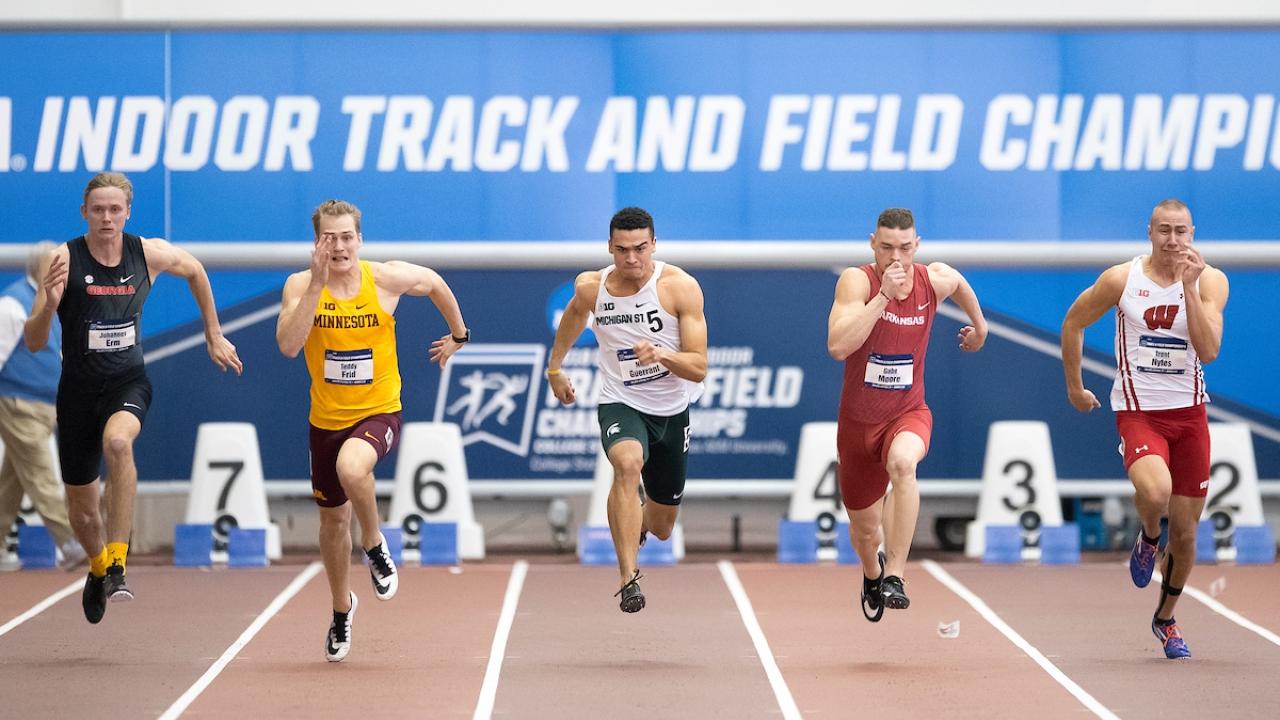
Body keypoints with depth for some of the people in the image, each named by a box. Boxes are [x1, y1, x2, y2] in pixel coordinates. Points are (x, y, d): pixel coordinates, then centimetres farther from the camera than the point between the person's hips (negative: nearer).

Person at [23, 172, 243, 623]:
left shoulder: (150, 254, -6)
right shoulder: (64, 260, -13)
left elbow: (195, 271, 18)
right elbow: (34, 343, -14)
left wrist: (214, 336, 20)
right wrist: (49, 302, -34)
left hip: (129, 383, -1)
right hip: (79, 388, 1)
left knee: (117, 442, -36)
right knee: (81, 507, 11)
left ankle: (117, 565, -32)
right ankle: (98, 567, 45)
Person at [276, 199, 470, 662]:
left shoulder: (386, 279, -12)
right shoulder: (301, 285, -11)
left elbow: (435, 283, 10)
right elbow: (288, 346, -27)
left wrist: (458, 335, 19)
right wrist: (317, 285, -31)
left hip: (379, 412, -3)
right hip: (326, 418, 3)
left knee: (352, 467, -36)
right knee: (333, 517, 16)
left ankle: (375, 545, -7)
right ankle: (342, 608, 41)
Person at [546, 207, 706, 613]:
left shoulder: (680, 287, -17)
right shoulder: (591, 288, -10)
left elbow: (699, 369, -19)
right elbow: (574, 315, 18)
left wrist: (662, 354, -37)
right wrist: (555, 367, 26)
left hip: (671, 412, 1)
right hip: (620, 405, -1)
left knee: (662, 529, 15)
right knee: (628, 463, -38)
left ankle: (638, 523, 55)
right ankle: (628, 579, -38)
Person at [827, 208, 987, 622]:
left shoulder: (936, 280, -7)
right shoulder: (857, 280, -18)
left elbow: (960, 285, 20)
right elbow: (838, 346, -34)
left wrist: (979, 325, 33)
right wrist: (884, 294, -35)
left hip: (908, 414, 0)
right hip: (858, 420, 0)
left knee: (902, 462, -38)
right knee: (863, 529, 16)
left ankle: (895, 576, -36)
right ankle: (872, 574, 53)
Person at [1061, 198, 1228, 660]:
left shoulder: (1210, 281, -5)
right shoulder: (1121, 279, -7)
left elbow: (1208, 351, -17)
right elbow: (1073, 323, 8)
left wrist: (1190, 287, -23)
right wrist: (1075, 388, 12)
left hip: (1189, 413, 2)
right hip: (1137, 411, -2)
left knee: (1185, 531, 8)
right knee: (1154, 492, -33)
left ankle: (1166, 619, 33)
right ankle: (1147, 540, 5)